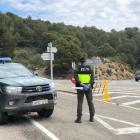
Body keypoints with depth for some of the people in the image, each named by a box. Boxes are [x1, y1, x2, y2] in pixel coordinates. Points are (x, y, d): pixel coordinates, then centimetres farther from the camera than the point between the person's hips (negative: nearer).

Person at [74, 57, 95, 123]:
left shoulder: (77, 68, 1)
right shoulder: (90, 68, 6)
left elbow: (76, 78, -12)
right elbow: (92, 78, -5)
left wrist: (81, 84, -16)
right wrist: (89, 84, -11)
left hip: (80, 87, -2)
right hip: (89, 87, 2)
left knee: (80, 102, 0)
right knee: (90, 102, 10)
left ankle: (79, 118, -2)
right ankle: (92, 117, 13)